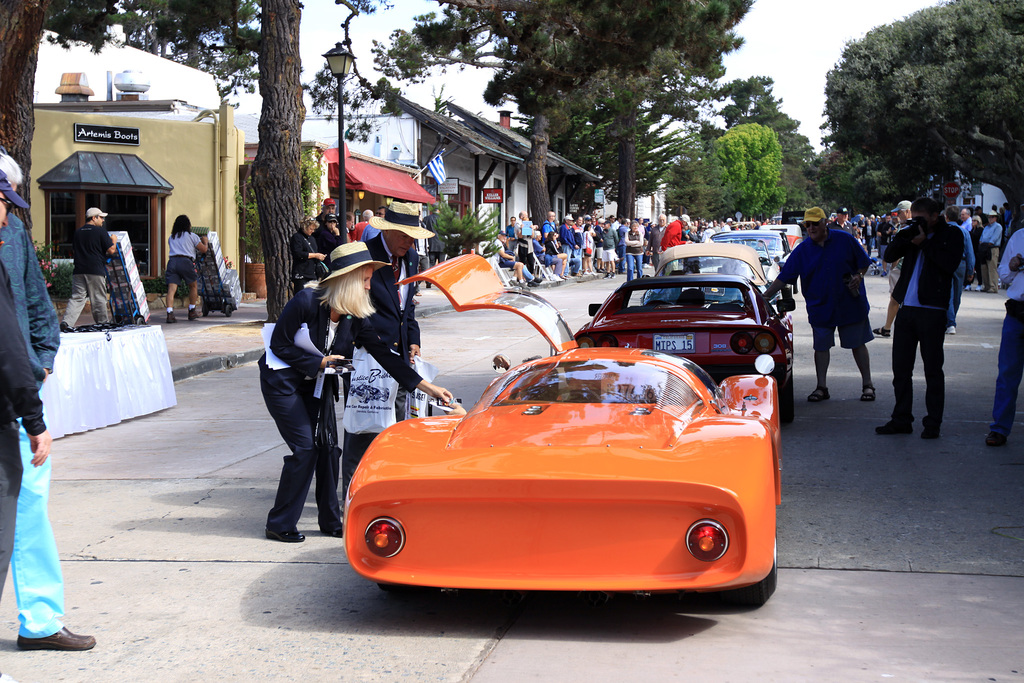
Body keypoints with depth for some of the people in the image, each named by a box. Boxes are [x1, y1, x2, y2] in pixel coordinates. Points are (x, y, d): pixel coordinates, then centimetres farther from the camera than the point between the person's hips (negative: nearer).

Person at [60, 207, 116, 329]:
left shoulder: (77, 233, 13)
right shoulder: (100, 232, -5)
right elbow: (111, 251, -8)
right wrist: (114, 241, 13)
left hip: (79, 271, 5)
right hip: (96, 272, -5)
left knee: (77, 298, 3)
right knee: (99, 299, 4)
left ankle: (67, 321, -13)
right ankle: (103, 324, 12)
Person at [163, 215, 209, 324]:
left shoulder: (171, 238, 23)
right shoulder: (192, 236, 11)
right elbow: (203, 250, 15)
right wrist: (205, 242, 37)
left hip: (172, 261, 3)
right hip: (185, 261, -3)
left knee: (171, 289, -6)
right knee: (193, 286, 18)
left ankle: (170, 313, -20)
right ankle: (192, 311, 23)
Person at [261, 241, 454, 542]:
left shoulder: (355, 317, -6)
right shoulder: (306, 302, -24)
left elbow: (383, 353, -5)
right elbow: (279, 345, -18)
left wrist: (426, 386, -9)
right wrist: (319, 362, -21)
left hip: (318, 384, 6)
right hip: (283, 383, -6)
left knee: (328, 446, 4)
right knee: (305, 447, -11)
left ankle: (331, 520, 16)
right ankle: (279, 525, 0)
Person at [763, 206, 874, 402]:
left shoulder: (845, 240, -4)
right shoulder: (802, 250, -1)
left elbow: (864, 263, 6)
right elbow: (783, 278, -2)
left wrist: (858, 277, -14)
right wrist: (764, 297, -9)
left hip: (851, 305, -1)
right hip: (820, 309, 2)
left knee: (858, 344, 6)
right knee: (821, 347, 4)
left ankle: (867, 385, 16)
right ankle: (821, 387, 14)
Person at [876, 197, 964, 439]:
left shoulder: (951, 235, 0)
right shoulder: (912, 234, 14)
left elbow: (949, 264, -15)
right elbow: (889, 256, 6)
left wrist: (924, 242, -11)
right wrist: (903, 237, -8)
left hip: (932, 310, -5)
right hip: (907, 308, 5)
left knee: (932, 369, 2)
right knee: (900, 367, 8)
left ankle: (933, 423, 9)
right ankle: (901, 419, 17)